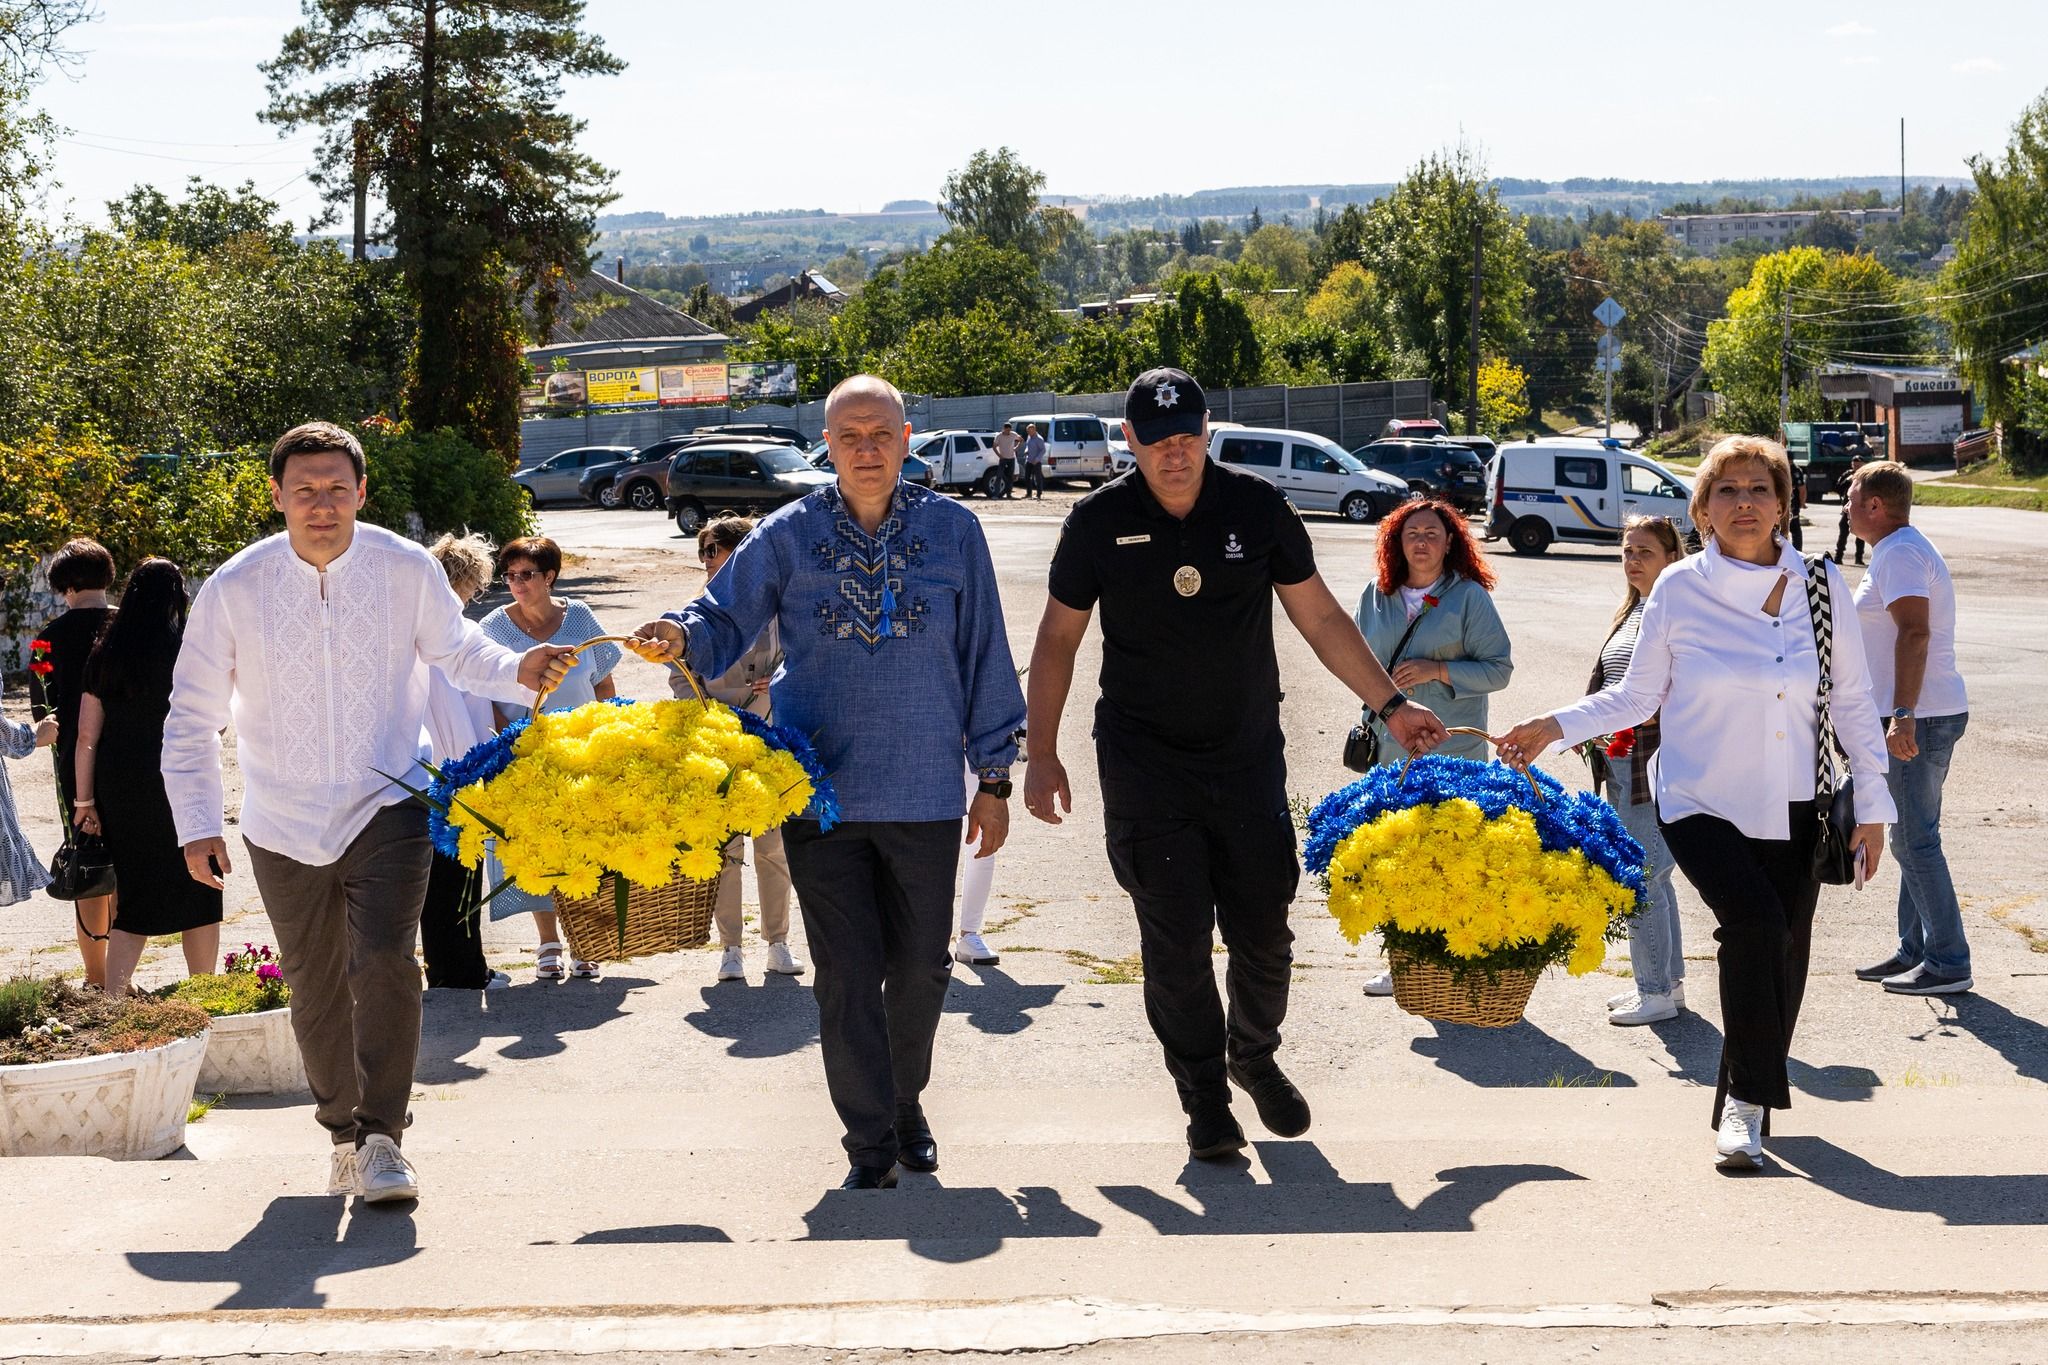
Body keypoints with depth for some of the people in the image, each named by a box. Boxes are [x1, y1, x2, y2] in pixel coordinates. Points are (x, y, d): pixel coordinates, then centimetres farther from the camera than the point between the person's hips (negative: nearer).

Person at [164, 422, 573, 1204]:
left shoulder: (406, 570, -9)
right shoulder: (233, 591, -9)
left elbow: (455, 650, 10)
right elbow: (192, 718, 0)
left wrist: (517, 673, -11)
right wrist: (197, 825, -3)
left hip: (387, 808, -2)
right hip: (284, 826, 2)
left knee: (384, 965, -19)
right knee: (315, 990, 12)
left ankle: (382, 1139, -12)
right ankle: (343, 1131, 32)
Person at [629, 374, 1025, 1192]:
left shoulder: (953, 531, 3)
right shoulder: (788, 536, 2)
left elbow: (984, 656, 7)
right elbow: (726, 617, 1)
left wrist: (993, 778, 7)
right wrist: (681, 636, -24)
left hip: (925, 794, 1)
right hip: (820, 789, -1)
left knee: (921, 968, 12)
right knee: (846, 976, 1)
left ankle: (906, 1103, 35)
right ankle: (871, 1143, 11)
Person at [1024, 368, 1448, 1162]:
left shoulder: (1258, 509, -2)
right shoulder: (1099, 523, -4)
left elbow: (1321, 620, 5)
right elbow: (1058, 640, 5)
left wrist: (1391, 706, -1)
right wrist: (1041, 754, 2)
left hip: (1249, 759, 2)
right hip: (1144, 763, -1)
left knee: (1264, 931, 7)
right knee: (1176, 941, -3)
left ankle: (1255, 1057, 34)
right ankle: (1204, 1096, 14)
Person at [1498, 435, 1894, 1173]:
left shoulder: (1823, 585, 1)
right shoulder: (1679, 589, -4)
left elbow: (1852, 702, 6)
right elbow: (1637, 696, 3)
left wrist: (1871, 804, 4)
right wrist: (1555, 726, -9)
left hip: (1792, 808, 3)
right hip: (1700, 802, -3)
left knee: (1782, 951, 6)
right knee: (1755, 919, -25)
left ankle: (1744, 1103, 25)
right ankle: (1747, 1100, -12)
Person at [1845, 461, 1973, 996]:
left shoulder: (1900, 554, -15)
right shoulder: (1903, 548, 19)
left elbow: (1914, 633, -25)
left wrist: (1902, 715, -30)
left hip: (1917, 721, -11)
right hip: (1928, 715, 11)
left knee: (1915, 843, -8)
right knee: (1911, 839, 15)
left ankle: (1949, 962, -5)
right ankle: (1915, 951, 22)